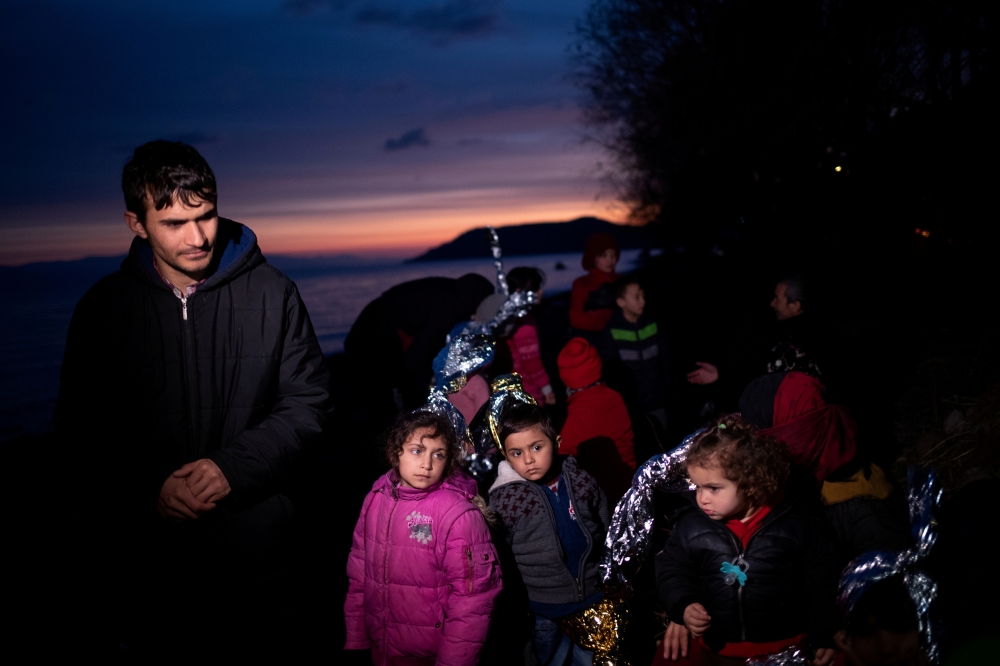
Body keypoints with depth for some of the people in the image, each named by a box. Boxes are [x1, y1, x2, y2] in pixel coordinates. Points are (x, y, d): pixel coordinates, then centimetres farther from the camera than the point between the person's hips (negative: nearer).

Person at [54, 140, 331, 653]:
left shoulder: (271, 293, -5)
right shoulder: (103, 307, -1)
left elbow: (308, 399, -3)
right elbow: (80, 425, 3)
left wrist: (234, 467, -16)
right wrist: (148, 490, -12)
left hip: (254, 545, 0)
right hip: (140, 549, 1)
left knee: (257, 644, 16)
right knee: (153, 646, 17)